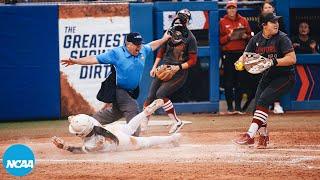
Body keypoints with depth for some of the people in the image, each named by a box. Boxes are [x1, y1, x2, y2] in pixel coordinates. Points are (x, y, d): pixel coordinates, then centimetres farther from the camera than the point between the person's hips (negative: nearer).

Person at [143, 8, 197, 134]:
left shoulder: (190, 38, -10)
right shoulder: (170, 32, 5)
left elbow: (192, 60, -8)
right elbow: (161, 51, 16)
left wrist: (179, 67, -21)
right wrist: (155, 67, 8)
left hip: (180, 72, -6)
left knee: (161, 94, -19)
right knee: (151, 95, -2)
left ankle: (176, 122, -9)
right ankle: (143, 123, 8)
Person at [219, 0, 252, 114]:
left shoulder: (243, 21, 11)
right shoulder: (222, 22, 5)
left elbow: (249, 36, 13)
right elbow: (219, 40, 2)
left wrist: (245, 36, -8)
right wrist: (228, 37, -15)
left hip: (241, 53, 2)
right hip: (227, 54, -2)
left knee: (239, 80, 1)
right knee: (228, 81, -3)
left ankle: (238, 106, 6)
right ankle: (230, 107, 1)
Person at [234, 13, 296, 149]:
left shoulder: (282, 38, -16)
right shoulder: (256, 40, 1)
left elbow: (292, 59, -22)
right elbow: (245, 56, 3)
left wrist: (272, 62, -31)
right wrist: (241, 62, -21)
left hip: (285, 76, -7)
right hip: (267, 76, 7)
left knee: (263, 100, -22)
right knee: (258, 104, 1)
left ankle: (250, 135, -24)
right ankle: (263, 137, 19)